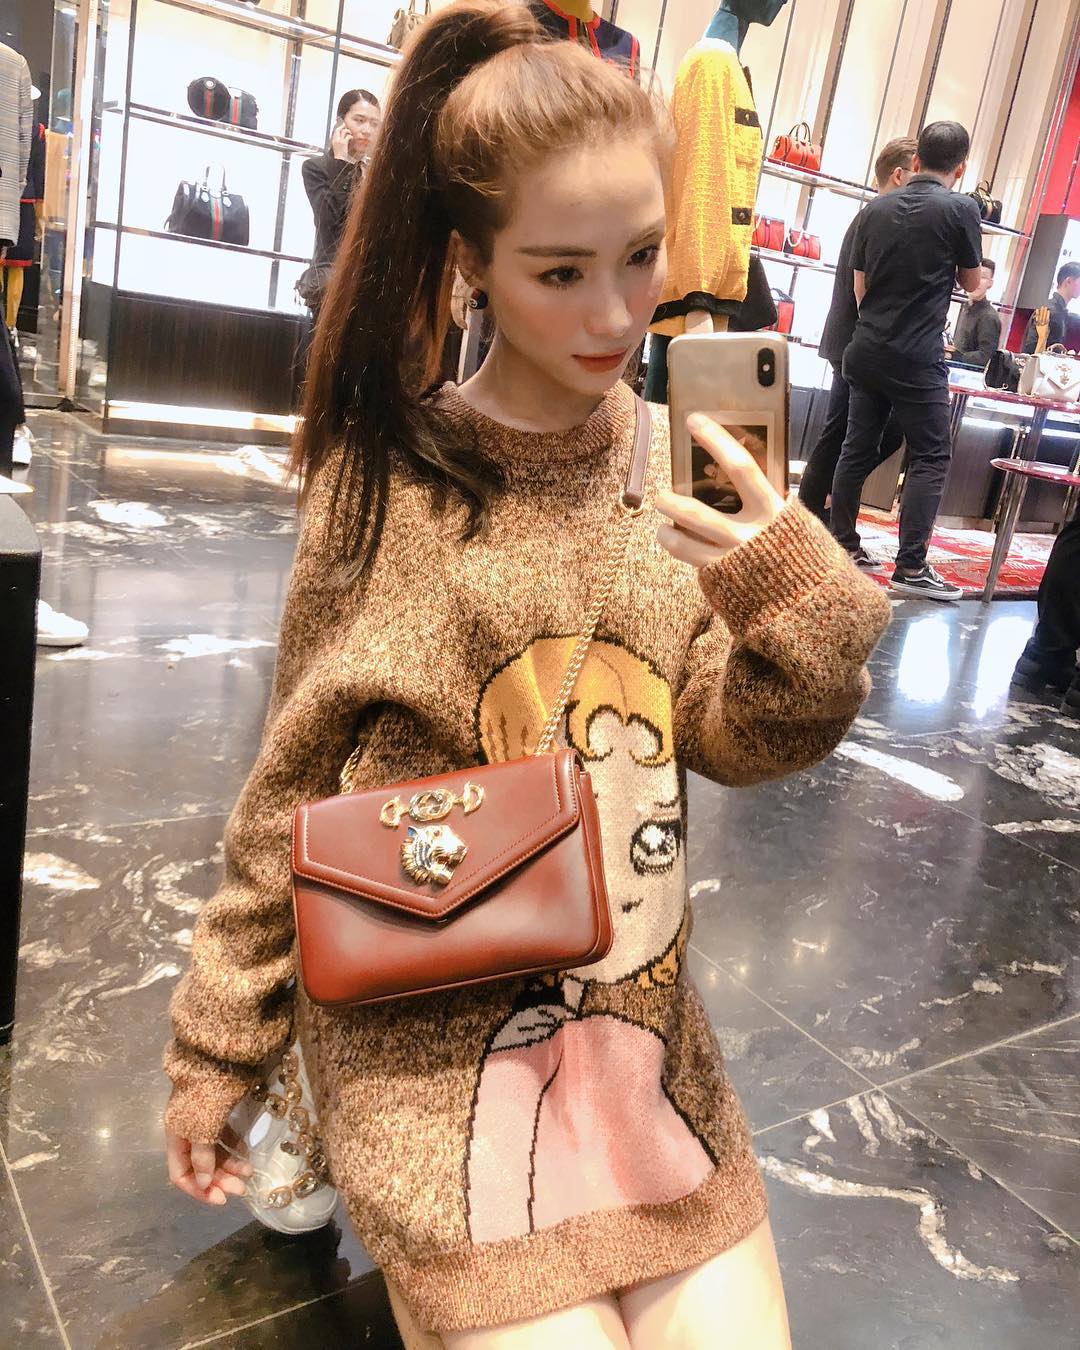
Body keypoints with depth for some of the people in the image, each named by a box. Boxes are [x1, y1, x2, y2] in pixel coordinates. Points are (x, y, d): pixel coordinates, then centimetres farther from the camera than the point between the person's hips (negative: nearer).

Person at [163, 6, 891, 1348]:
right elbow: (289, 792, -3)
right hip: (429, 1028, -3)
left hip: (640, 1010, 4)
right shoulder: (385, 479, -11)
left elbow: (725, 736, -3)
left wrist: (805, 618, -23)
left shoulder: (679, 466, -1)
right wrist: (215, 1047, 4)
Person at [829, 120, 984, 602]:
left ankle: (841, 545, 18)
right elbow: (972, 282, 6)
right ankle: (911, 567, -5)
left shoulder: (875, 209, 7)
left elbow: (859, 287, 13)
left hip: (865, 351, 5)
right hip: (917, 359, -5)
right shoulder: (961, 210, -6)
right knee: (930, 458, 0)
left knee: (857, 449, 12)